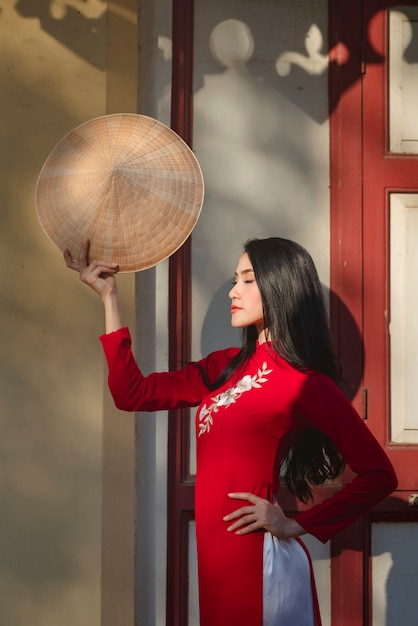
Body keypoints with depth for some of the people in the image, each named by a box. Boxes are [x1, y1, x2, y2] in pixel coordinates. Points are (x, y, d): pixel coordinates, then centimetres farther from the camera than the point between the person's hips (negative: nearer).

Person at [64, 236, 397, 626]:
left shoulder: (306, 383, -10)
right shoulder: (226, 367, 11)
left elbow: (379, 474, -12)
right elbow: (131, 393, 12)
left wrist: (296, 525, -12)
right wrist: (108, 296, 11)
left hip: (258, 560, -7)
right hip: (216, 557, 7)